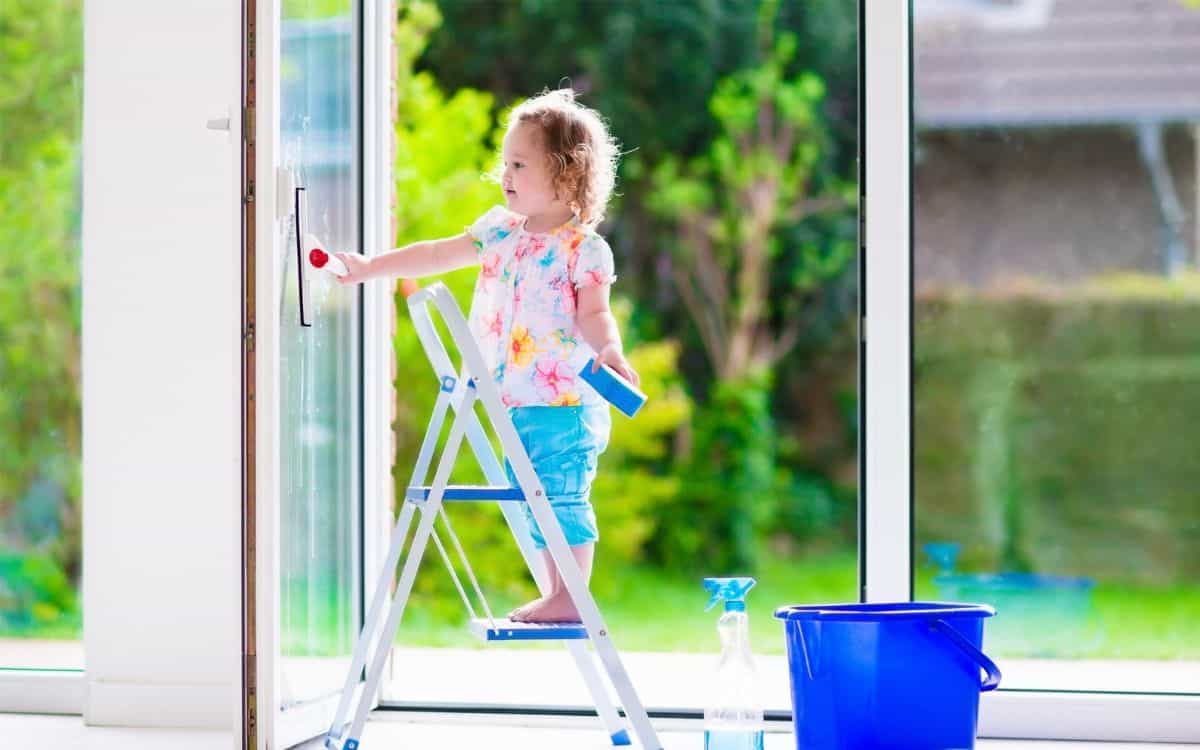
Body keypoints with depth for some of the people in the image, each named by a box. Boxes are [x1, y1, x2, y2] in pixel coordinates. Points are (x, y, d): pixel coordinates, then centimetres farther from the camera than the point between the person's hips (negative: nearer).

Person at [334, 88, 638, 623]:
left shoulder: (584, 248, -9)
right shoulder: (500, 231, 11)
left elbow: (593, 314, -13)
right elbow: (437, 255, 13)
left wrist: (608, 351, -32)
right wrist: (370, 268, 10)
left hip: (566, 402, -8)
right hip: (516, 401, 8)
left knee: (562, 497, -10)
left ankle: (569, 599, -4)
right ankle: (556, 593, 19)